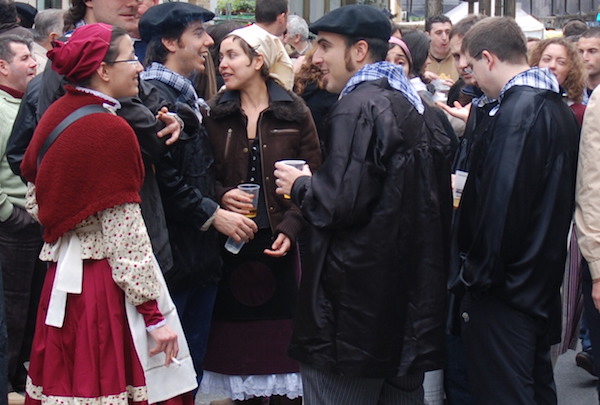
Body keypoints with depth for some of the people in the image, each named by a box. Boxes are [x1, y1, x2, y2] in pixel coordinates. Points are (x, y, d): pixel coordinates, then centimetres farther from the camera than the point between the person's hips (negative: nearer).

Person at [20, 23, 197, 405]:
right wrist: (155, 315, -14)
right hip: (106, 285, -8)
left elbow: (36, 203, 14)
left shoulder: (57, 115, 6)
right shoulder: (111, 131, -18)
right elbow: (125, 237, -19)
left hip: (62, 278, 8)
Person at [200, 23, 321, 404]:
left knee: (284, 344, 0)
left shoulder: (295, 113, 0)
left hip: (281, 246, -2)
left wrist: (291, 228, -14)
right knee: (239, 345, 4)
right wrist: (221, 197, -12)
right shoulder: (216, 115, 6)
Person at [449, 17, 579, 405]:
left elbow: (502, 202, -24)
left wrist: (477, 271, -15)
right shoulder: (558, 107, 10)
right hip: (543, 283, 10)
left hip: (504, 288, -10)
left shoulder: (517, 111, -20)